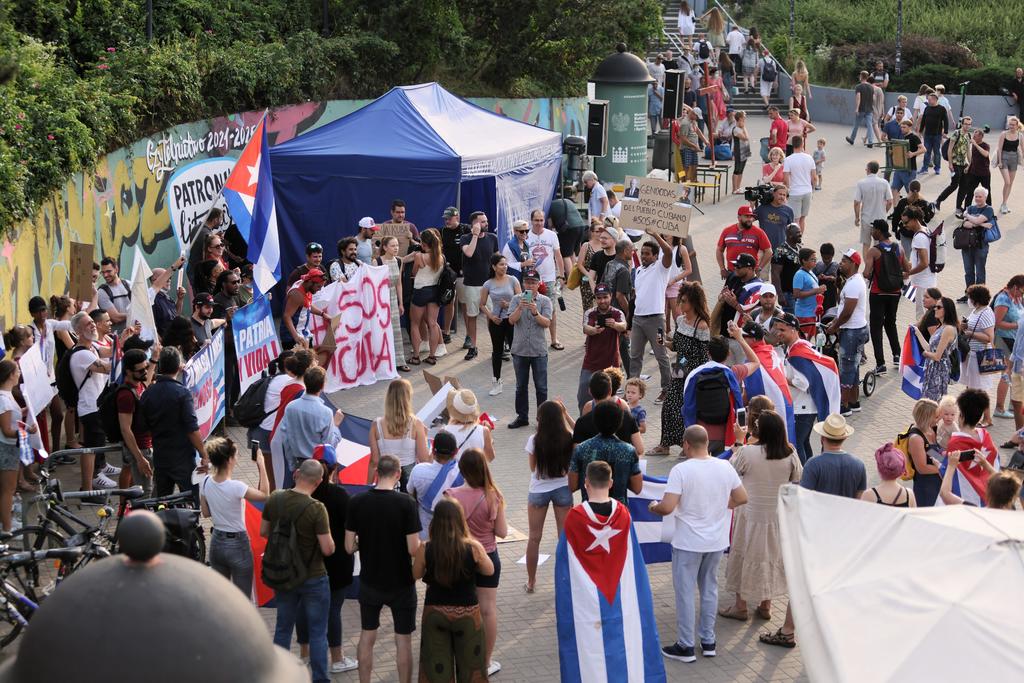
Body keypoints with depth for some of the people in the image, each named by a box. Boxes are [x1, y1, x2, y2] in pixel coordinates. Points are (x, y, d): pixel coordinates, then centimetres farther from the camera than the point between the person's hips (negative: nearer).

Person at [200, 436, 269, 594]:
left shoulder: (206, 482, -7)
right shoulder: (236, 487, -25)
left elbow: (206, 513, 6)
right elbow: (265, 495, -12)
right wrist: (261, 466, -9)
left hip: (216, 542, 6)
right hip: (237, 544, -6)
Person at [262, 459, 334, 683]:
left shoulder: (275, 500, -8)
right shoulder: (316, 509, -23)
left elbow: (263, 532, 5)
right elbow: (328, 549, -20)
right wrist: (327, 537, 0)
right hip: (313, 578, -5)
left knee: (283, 628, 19)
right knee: (318, 633, 8)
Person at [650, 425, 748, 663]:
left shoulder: (681, 470, -19)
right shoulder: (725, 467, -4)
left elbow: (667, 507, -22)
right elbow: (742, 498, 4)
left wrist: (654, 507, -1)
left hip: (688, 543, -5)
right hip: (717, 541, 5)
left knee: (685, 592, 6)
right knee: (709, 588, 18)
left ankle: (686, 646, 13)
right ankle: (708, 641, 25)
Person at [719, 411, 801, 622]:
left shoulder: (747, 452, -21)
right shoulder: (790, 455, -11)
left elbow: (731, 469, -4)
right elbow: (799, 479, 3)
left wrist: (739, 442, 3)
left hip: (751, 515, -3)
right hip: (778, 515, 3)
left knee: (745, 556, 11)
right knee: (772, 556, 17)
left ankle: (740, 606, 19)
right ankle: (766, 606, 26)